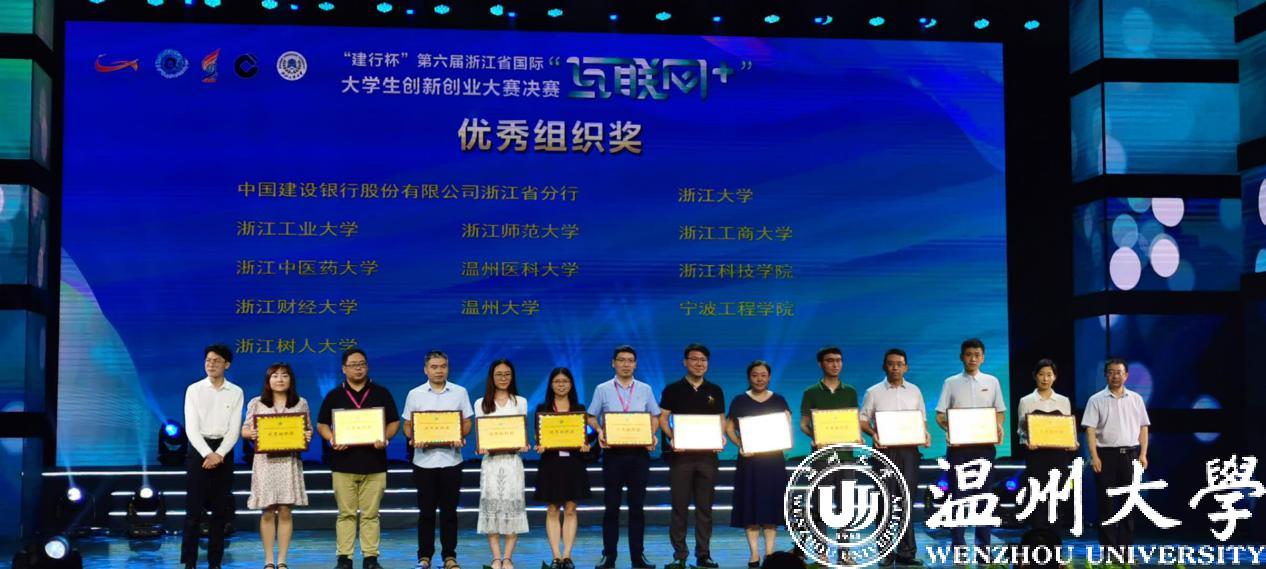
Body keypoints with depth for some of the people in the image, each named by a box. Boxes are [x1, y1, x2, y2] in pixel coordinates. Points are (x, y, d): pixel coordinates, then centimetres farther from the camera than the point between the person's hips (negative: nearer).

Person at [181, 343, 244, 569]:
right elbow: (191, 428, -6)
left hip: (223, 451, 1)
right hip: (199, 450, -1)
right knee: (194, 509, -3)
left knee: (220, 510, 4)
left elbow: (234, 429, -2)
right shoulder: (194, 390, 1)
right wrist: (207, 454, -17)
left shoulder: (236, 392, 3)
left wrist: (219, 454, -15)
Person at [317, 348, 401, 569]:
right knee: (346, 513, 2)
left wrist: (385, 438, -11)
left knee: (370, 514, 1)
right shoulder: (334, 395, 8)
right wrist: (332, 440, -9)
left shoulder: (381, 393, 8)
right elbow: (322, 424, 10)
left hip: (374, 463, 0)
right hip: (343, 463, 0)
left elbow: (394, 422, 8)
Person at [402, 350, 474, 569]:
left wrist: (461, 438, -14)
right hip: (424, 460, 0)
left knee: (449, 510, 4)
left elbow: (467, 423, 6)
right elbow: (407, 426, 6)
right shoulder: (415, 394, 4)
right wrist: (414, 439, -14)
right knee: (426, 511, 4)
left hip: (451, 459, 0)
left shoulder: (460, 392, 4)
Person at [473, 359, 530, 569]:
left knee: (512, 506, -5)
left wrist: (524, 445, -13)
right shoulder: (481, 404, 10)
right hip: (491, 460, 0)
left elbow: (523, 432, 8)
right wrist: (480, 448, -14)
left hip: (512, 460, 0)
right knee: (492, 505, -5)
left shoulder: (520, 402, 11)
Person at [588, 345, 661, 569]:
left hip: (639, 452, 1)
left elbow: (654, 416, 11)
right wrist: (599, 431, -14)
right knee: (611, 506, 2)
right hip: (613, 452, -1)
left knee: (637, 506, 4)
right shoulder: (602, 390, 5)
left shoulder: (645, 390, 9)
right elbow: (592, 417, 6)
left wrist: (653, 434, -8)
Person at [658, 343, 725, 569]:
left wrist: (721, 437, -7)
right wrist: (672, 437, -17)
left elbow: (721, 420, 13)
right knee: (680, 506, 0)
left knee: (705, 507, 5)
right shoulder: (673, 389, 4)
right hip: (681, 453, -2)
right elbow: (662, 418, 1)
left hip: (708, 453, 2)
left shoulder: (715, 391, 11)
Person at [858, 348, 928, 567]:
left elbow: (922, 419, 16)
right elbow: (862, 420, 3)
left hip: (909, 449, 2)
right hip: (885, 450, -2)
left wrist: (925, 433, -5)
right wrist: (873, 434, -15)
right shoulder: (874, 392, 3)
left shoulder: (914, 391, 11)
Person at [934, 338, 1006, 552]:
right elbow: (940, 415, 3)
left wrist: (998, 426, -8)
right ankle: (958, 545, 3)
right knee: (958, 494, -1)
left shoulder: (992, 382, 9)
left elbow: (1001, 412, 13)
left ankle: (983, 545, 8)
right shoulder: (951, 383, 5)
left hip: (984, 445, 1)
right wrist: (949, 428, -17)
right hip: (958, 445, -1)